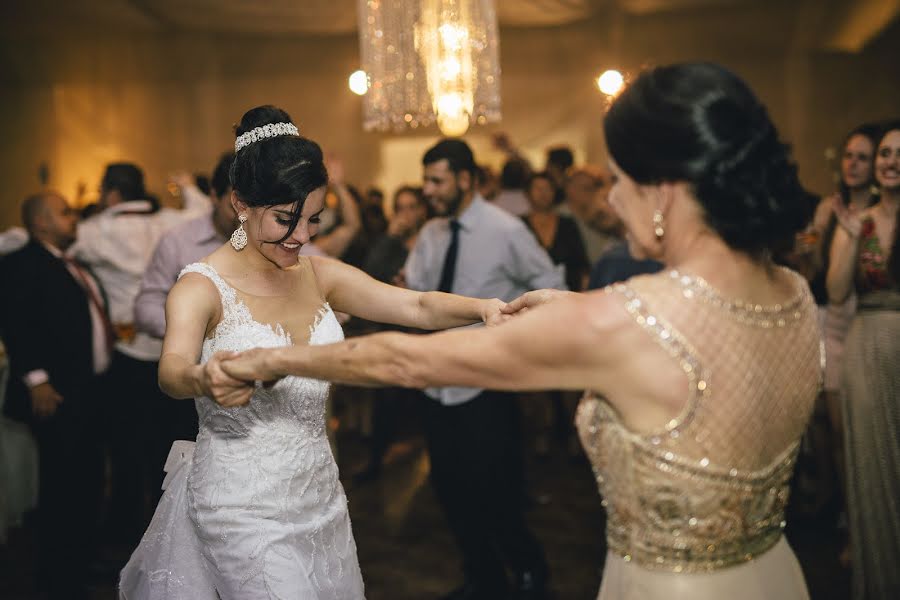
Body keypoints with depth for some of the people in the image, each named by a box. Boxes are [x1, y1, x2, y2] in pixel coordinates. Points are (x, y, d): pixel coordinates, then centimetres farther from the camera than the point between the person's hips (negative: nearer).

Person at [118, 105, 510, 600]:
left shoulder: (319, 276, 2)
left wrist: (482, 308, -29)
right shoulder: (202, 288, -13)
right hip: (243, 505, -5)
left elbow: (419, 307, -9)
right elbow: (171, 371, -31)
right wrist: (202, 379, -54)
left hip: (320, 495, 6)